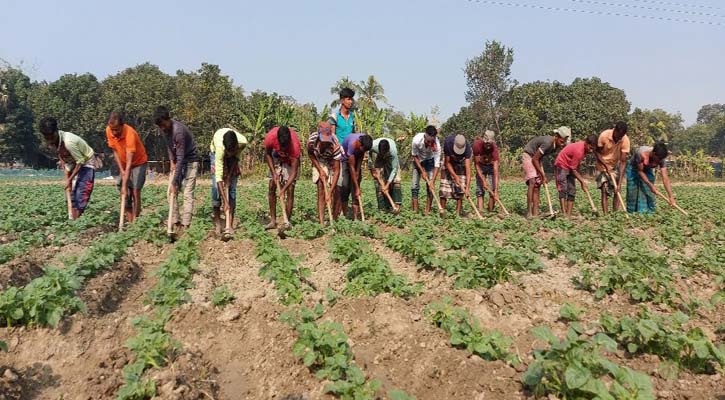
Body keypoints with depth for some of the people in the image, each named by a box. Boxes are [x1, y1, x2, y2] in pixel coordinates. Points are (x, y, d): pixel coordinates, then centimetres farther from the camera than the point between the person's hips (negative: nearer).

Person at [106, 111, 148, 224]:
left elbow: (129, 161, -36)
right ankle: (129, 220, 5)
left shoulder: (130, 133, -34)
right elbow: (115, 151, -2)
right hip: (123, 164, 6)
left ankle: (134, 221, -8)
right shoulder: (108, 131, -16)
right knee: (125, 193, 0)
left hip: (138, 163, -5)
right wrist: (121, 170, -12)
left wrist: (124, 185, -38)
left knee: (135, 192, -13)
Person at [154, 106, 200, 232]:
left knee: (188, 194, -13)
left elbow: (181, 158, -32)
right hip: (177, 162, 8)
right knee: (172, 193, 1)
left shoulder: (179, 131, -31)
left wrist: (174, 182, -32)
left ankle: (185, 226, -13)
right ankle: (176, 223, 6)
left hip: (190, 162, -8)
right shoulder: (164, 129, -7)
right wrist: (171, 161, -3)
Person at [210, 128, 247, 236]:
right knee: (216, 187, -15)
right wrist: (225, 202, -47)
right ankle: (217, 222, -1)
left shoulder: (243, 142, -38)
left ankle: (229, 225, -7)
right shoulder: (220, 147, -44)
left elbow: (236, 157, -13)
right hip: (216, 152, -2)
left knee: (231, 187, -8)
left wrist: (229, 175, -18)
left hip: (233, 157, 2)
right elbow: (218, 177, -45)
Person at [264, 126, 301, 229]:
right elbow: (267, 154, -10)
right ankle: (273, 220, 4)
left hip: (291, 161, -3)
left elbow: (294, 172, -34)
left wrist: (284, 189, -39)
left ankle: (287, 222, -4)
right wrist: (274, 173, -17)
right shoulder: (270, 137, -33)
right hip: (277, 158, 3)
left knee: (290, 190, -11)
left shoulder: (294, 144, -40)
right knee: (271, 188, -2)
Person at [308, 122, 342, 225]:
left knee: (335, 191, -5)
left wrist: (331, 191, -37)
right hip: (319, 163, 1)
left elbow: (336, 171, -33)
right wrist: (320, 170, -15)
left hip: (333, 162, -1)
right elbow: (310, 154, -7)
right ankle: (321, 222, -8)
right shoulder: (312, 140, -31)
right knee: (321, 190, -8)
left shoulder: (335, 146, -37)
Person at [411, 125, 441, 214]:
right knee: (415, 185, -8)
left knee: (431, 186, -9)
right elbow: (415, 156, -17)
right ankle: (415, 211, -4)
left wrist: (432, 181, -34)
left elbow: (437, 164, -30)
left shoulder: (437, 144, -35)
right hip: (418, 161, 0)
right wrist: (422, 171, -19)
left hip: (430, 161, 0)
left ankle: (427, 211, -2)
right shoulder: (417, 140, -35)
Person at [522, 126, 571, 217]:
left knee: (537, 185, 1)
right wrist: (543, 175, -18)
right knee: (532, 182, -22)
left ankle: (535, 213, -1)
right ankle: (529, 212, -24)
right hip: (528, 156, -9)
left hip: (536, 158, 9)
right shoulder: (547, 142, -29)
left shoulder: (556, 145, -3)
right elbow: (535, 159, -24)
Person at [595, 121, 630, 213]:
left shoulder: (625, 140, -23)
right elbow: (597, 152, -11)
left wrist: (620, 182, -28)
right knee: (604, 190, -11)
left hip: (616, 166, 2)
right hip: (602, 165, -2)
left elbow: (623, 161, -23)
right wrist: (606, 165, -23)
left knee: (617, 191, -4)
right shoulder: (604, 135, -26)